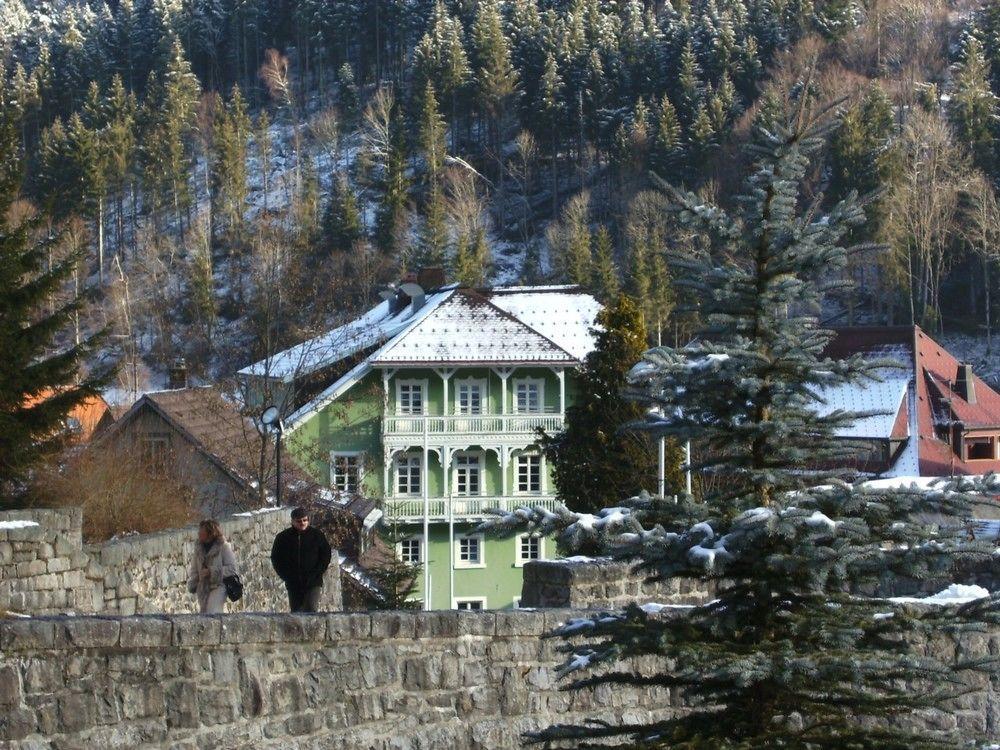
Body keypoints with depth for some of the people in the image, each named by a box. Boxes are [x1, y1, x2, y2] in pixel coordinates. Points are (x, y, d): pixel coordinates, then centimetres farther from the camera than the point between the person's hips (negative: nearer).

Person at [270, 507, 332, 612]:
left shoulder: (316, 535, 1)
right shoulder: (283, 537, 3)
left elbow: (325, 556, 4)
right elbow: (276, 559, 8)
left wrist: (315, 575, -7)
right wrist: (287, 577, -4)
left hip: (313, 584, -2)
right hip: (293, 585, 2)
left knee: (310, 610, -18)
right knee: (296, 612, 8)